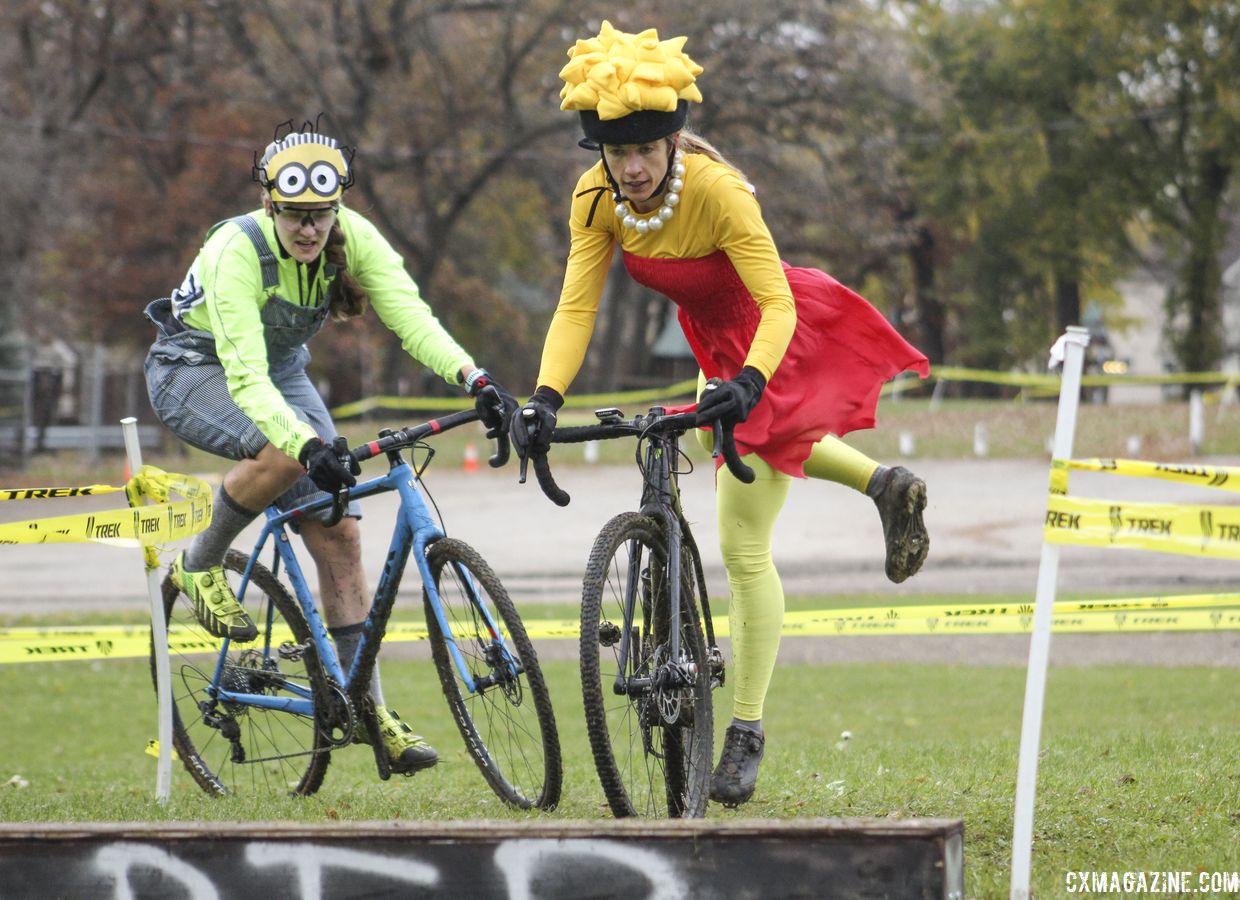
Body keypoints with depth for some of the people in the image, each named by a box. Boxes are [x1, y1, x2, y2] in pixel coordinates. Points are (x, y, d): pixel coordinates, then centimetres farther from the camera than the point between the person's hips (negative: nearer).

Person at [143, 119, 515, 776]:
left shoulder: (353, 237, -20)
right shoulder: (237, 250, -34)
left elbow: (409, 314, -33)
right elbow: (246, 378, -43)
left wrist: (475, 380, -50)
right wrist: (312, 443, -58)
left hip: (281, 369, 5)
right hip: (195, 371, -5)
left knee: (338, 532, -7)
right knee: (285, 452, -36)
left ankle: (369, 708, -2)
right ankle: (199, 566, -10)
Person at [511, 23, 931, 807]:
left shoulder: (715, 190, -34)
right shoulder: (598, 199, -18)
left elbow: (778, 306, -36)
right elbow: (576, 306, -19)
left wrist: (750, 383, -53)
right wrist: (545, 400, -33)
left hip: (779, 344, -7)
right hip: (721, 341, 7)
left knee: (743, 546, -7)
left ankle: (746, 733, 0)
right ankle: (883, 484, 50)